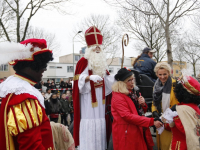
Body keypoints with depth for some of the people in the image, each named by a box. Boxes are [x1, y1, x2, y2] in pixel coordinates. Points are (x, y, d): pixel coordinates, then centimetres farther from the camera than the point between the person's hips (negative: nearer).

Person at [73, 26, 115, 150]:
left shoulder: (102, 63, 17)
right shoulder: (83, 61, -3)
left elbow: (107, 80, 21)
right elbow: (79, 80, -13)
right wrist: (89, 77, -28)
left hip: (100, 98, 6)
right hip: (88, 99, -6)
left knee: (100, 123, 7)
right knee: (89, 124, -8)